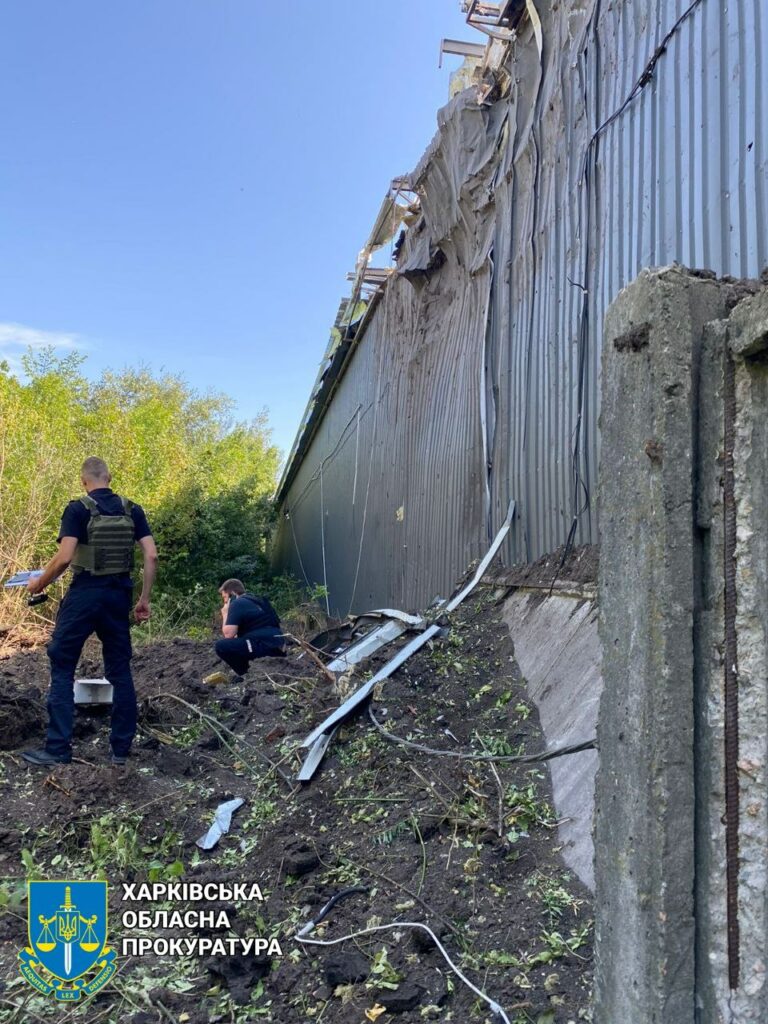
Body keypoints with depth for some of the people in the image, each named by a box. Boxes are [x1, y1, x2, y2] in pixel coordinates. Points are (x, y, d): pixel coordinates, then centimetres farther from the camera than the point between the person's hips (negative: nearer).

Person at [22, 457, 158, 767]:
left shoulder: (78, 509, -7)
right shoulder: (132, 510, 5)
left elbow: (64, 558, -16)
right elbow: (151, 556, -1)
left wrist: (39, 584, 1)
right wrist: (144, 599, 6)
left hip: (84, 595, -4)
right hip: (118, 595, 4)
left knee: (62, 668, 6)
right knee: (119, 670, 11)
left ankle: (58, 749, 7)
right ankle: (121, 747, 15)